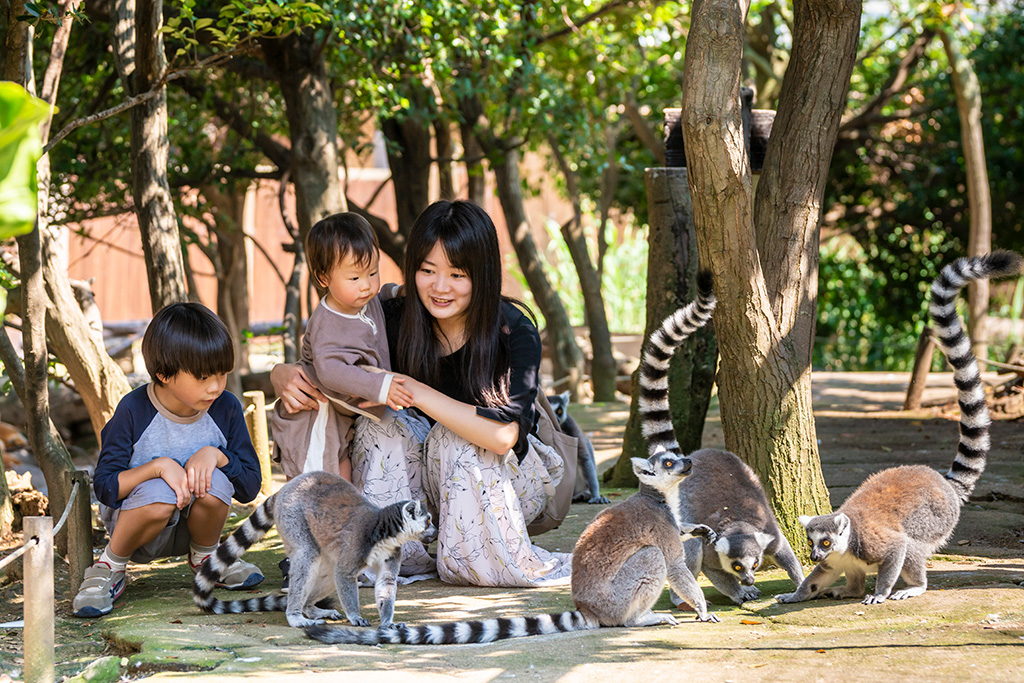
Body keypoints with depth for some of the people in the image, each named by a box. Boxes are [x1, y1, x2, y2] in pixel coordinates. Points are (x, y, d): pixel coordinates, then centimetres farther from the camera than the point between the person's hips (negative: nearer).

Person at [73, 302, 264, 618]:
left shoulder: (226, 409, -8)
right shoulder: (133, 411, -17)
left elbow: (250, 486, -5)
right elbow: (105, 487, -18)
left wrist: (215, 454, -24)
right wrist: (158, 466, -34)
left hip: (192, 522, 3)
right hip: (133, 519, -3)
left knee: (214, 483, -30)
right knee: (158, 494, -37)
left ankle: (205, 556, 3)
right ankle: (111, 566, -8)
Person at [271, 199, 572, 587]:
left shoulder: (515, 332, -23)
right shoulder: (395, 319, -12)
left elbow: (504, 435, -37)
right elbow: (321, 369, -3)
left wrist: (410, 389, -37)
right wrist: (285, 376, -28)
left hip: (511, 482, -3)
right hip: (432, 488, 3)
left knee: (451, 437, -32)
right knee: (381, 427, -23)